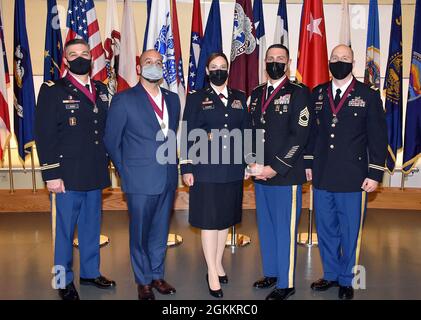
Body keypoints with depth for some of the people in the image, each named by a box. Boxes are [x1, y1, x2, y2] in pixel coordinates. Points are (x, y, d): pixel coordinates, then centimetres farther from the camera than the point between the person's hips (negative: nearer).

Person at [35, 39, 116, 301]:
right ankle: (64, 281, 25)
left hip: (95, 174, 5)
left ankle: (91, 272, 33)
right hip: (67, 176, -5)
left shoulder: (101, 90, 11)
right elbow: (44, 136, -9)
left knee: (92, 227, 16)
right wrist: (51, 174, -14)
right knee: (64, 230, 7)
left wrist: (106, 162, 10)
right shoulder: (52, 91, -5)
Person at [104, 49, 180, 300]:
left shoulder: (173, 99, 9)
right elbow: (111, 141, -1)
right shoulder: (124, 100, -6)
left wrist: (172, 165, 10)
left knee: (160, 232, 16)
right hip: (141, 181, -4)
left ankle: (157, 275, 34)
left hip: (168, 178, 5)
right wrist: (126, 172, 1)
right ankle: (143, 281, 28)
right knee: (140, 233, 9)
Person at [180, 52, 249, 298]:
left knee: (225, 219, 13)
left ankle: (218, 263, 30)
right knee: (209, 221, 2)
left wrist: (247, 162, 5)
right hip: (206, 170, -3)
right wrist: (187, 168, -7)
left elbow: (246, 132, 11)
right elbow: (188, 136, -2)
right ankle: (213, 274, 13)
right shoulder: (196, 99, 1)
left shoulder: (240, 98, 10)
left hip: (233, 170, 4)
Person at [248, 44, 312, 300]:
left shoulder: (298, 93, -5)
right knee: (265, 227, 16)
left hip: (286, 175, -6)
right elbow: (251, 131, 13)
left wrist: (275, 168, -16)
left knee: (285, 230, 3)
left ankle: (286, 284, 19)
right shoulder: (257, 94, 14)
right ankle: (271, 273, 33)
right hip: (260, 174, 6)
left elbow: (300, 136, -13)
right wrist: (254, 163, -3)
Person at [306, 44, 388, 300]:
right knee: (326, 230, 14)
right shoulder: (317, 94, 8)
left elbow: (378, 138, -2)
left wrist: (375, 174, -7)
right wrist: (308, 164, 8)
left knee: (350, 232, 8)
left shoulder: (368, 95, -1)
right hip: (322, 177, 3)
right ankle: (331, 275, 33)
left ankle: (347, 280, 27)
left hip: (353, 179, -3)